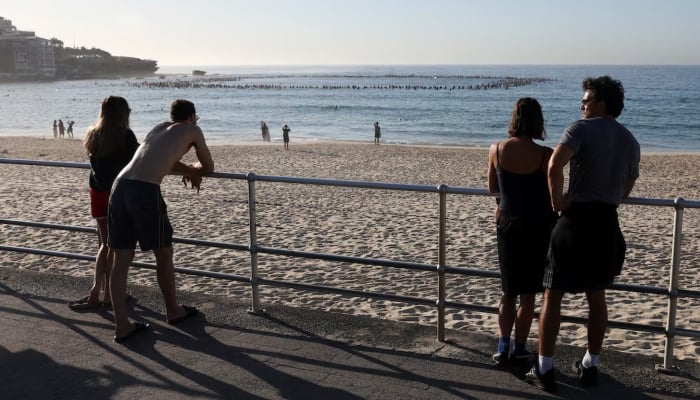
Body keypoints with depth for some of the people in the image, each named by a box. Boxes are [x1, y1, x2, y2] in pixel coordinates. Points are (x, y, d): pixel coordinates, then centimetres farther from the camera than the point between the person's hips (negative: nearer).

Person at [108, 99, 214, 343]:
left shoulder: (159, 128, 28)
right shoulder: (192, 130, 12)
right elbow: (208, 168, 21)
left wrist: (188, 170, 39)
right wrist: (194, 170, 40)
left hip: (119, 186, 6)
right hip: (145, 192, -6)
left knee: (121, 260, 8)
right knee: (164, 255, 13)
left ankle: (122, 326, 12)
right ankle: (173, 311, 30)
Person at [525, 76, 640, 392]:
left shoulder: (582, 129, -9)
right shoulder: (631, 141, 12)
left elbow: (555, 166, -26)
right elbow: (626, 190, 18)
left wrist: (558, 201, -14)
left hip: (576, 219, -6)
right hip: (608, 223, 6)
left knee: (553, 295, 3)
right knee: (597, 296, 18)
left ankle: (545, 370, 7)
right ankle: (590, 366, 25)